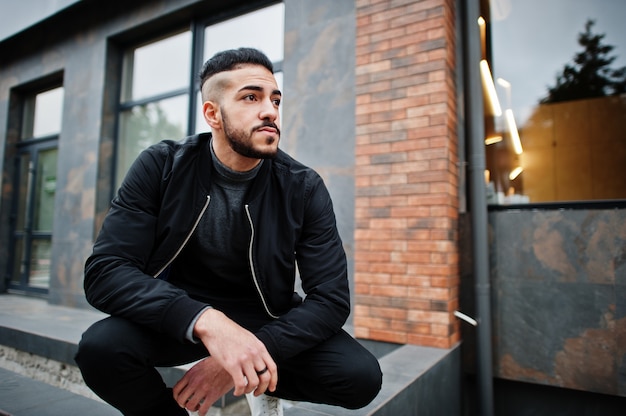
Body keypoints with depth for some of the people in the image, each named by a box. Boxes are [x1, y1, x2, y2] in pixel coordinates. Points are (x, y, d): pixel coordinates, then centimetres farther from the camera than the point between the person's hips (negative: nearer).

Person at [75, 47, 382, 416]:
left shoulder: (305, 188, -13)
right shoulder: (161, 167, -13)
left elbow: (332, 298, -15)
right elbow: (105, 271, -20)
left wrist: (250, 352, -29)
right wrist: (206, 322, -38)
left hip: (267, 320, 1)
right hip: (179, 318, 0)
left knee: (362, 376, -20)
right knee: (101, 347, -29)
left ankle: (264, 385, 11)